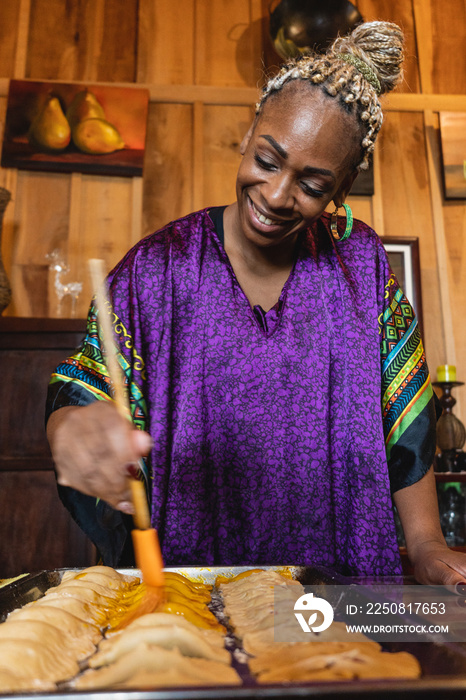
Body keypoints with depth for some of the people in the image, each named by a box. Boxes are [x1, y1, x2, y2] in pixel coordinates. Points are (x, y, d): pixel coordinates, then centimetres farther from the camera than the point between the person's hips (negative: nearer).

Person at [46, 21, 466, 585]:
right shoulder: (159, 268, -7)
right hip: (189, 561, 0)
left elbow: (404, 420, 1)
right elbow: (78, 396, -9)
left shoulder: (359, 263, -3)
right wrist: (74, 429, -31)